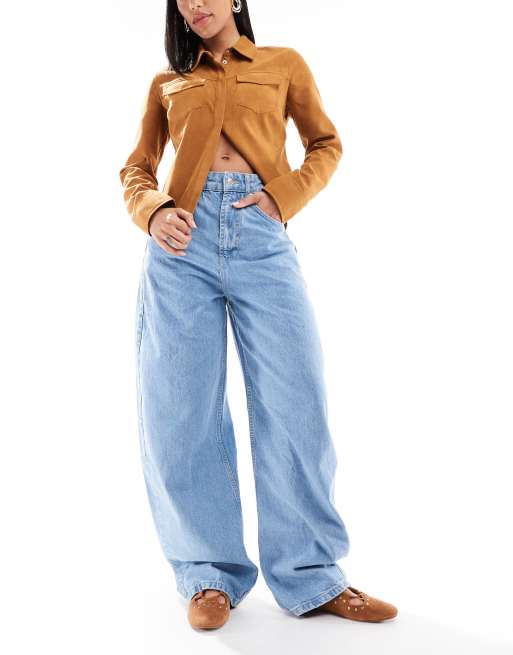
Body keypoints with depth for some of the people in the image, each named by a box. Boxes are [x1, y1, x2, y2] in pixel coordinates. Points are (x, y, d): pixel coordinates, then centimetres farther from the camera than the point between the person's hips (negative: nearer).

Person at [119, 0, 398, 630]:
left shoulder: (284, 63, 19)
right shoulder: (166, 83, 21)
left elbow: (326, 144, 19)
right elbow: (136, 169, 18)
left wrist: (285, 193, -1)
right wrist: (153, 212, -5)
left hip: (261, 236, -1)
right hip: (184, 239, 2)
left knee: (295, 402, -7)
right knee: (181, 409, -2)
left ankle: (309, 577, 6)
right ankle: (211, 572, 12)